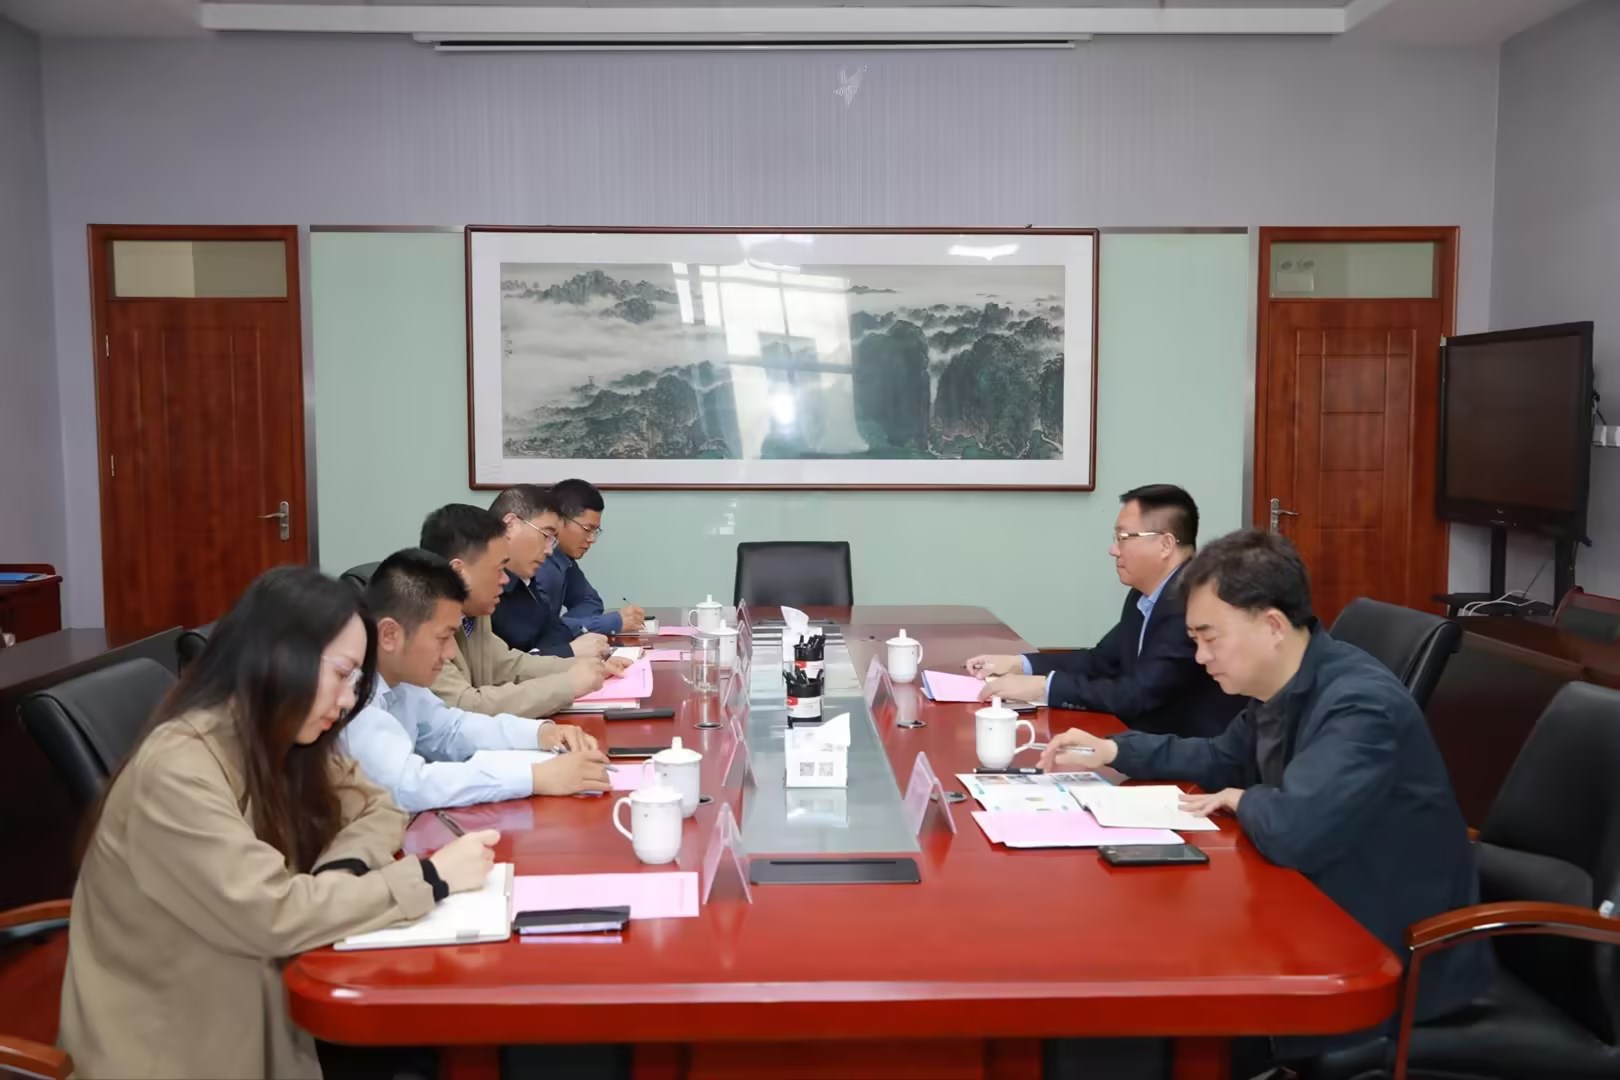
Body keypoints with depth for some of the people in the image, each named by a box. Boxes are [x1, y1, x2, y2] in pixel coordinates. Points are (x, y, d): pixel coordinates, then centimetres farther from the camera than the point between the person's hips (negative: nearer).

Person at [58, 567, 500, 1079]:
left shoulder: (283, 741, 0)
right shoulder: (178, 766, -24)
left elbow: (376, 810, 6)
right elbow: (271, 917, -28)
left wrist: (338, 873, -15)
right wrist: (430, 878, -22)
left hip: (254, 999, 7)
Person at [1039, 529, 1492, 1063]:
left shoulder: (1360, 705, -28)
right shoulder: (1282, 687, 0)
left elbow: (1291, 832, -39)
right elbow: (1224, 758, 18)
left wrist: (1243, 800, -16)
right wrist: (1113, 750, 7)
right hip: (1332, 923, 8)